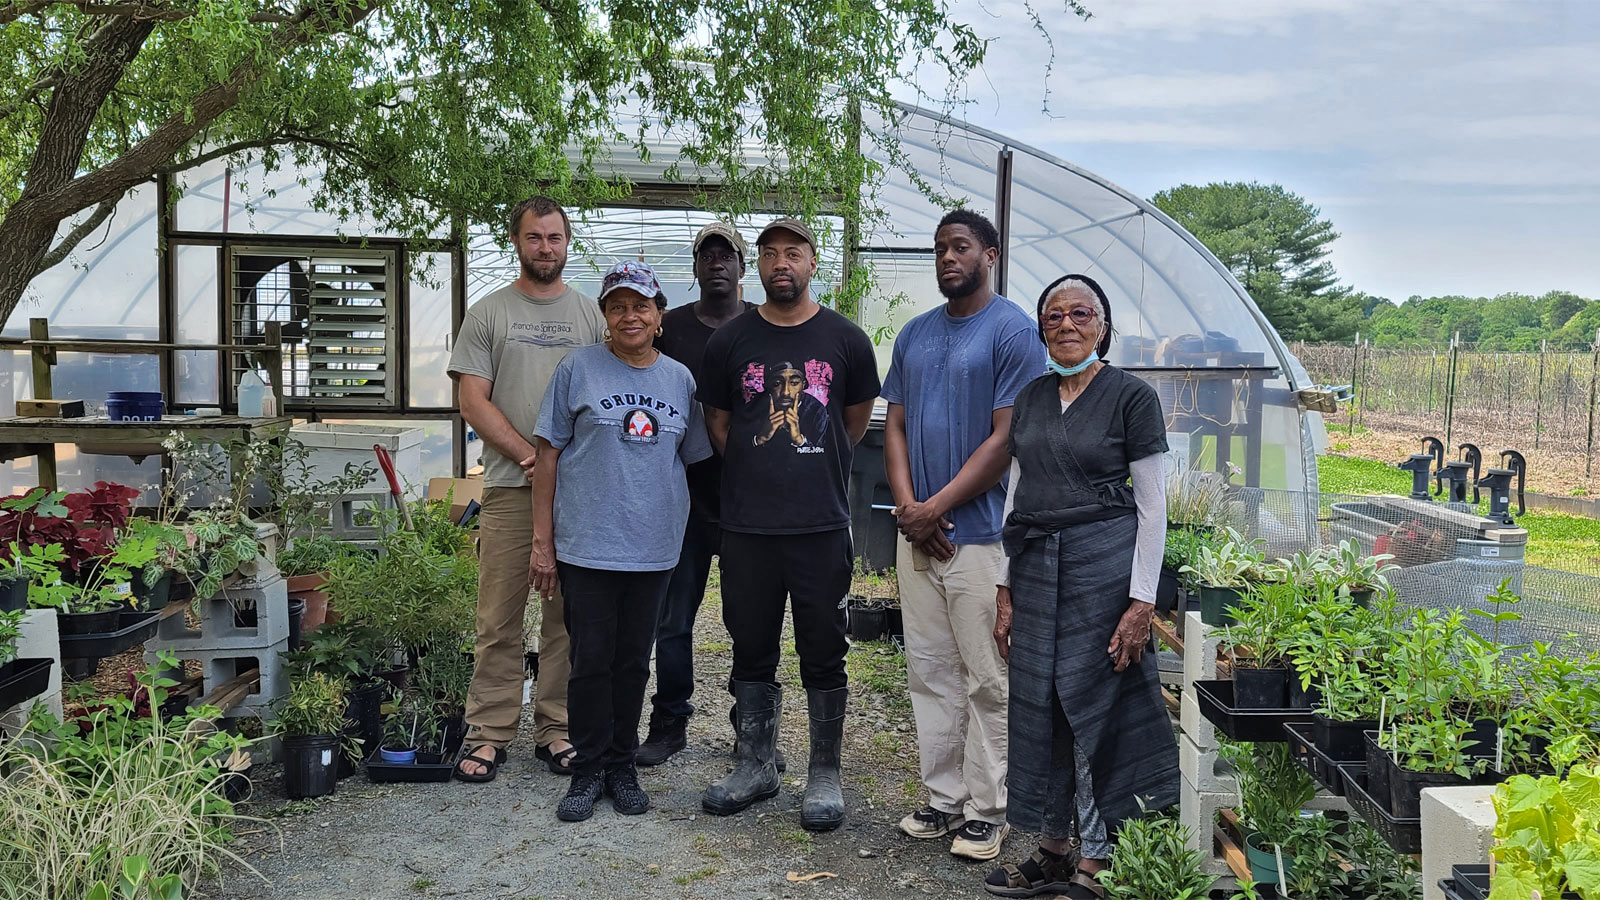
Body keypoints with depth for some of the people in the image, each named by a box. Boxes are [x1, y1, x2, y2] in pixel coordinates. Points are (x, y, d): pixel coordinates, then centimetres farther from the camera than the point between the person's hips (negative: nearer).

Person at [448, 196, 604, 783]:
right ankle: (489, 734, 9)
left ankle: (557, 730, 16)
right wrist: (530, 456, -10)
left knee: (568, 616, 6)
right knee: (499, 619, 0)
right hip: (509, 488, -2)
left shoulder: (591, 315, 12)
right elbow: (473, 403, -1)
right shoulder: (488, 314, 7)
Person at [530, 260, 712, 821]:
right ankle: (588, 771, 16)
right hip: (587, 544, -3)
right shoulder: (578, 369, -2)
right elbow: (548, 455, -1)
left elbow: (695, 457, 15)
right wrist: (542, 543, -4)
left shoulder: (680, 378, 8)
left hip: (654, 548, 3)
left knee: (634, 662, 11)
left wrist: (692, 537, 10)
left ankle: (622, 768, 24)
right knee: (592, 660, 2)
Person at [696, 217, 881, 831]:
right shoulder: (730, 341, 4)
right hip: (747, 526, 1)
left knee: (824, 656, 5)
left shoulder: (845, 339, 2)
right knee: (752, 652, 11)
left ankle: (824, 776, 18)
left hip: (822, 526, -1)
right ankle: (754, 767, 26)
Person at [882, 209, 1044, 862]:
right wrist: (908, 506, -3)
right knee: (930, 673, 12)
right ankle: (944, 797, 23)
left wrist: (938, 507, -12)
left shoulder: (1013, 331, -6)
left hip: (981, 532, -6)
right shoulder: (914, 335, 13)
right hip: (918, 531, 6)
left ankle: (986, 810, 12)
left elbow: (1005, 439, -11)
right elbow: (896, 425, 12)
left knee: (986, 680, 1)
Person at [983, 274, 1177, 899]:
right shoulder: (1031, 397, 12)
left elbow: (1153, 506, -5)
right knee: (1040, 707, 9)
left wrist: (1141, 601, -11)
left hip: (1104, 561, -6)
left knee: (1094, 707, -1)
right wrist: (1006, 588, 10)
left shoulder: (1131, 396, -4)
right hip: (1036, 564, 6)